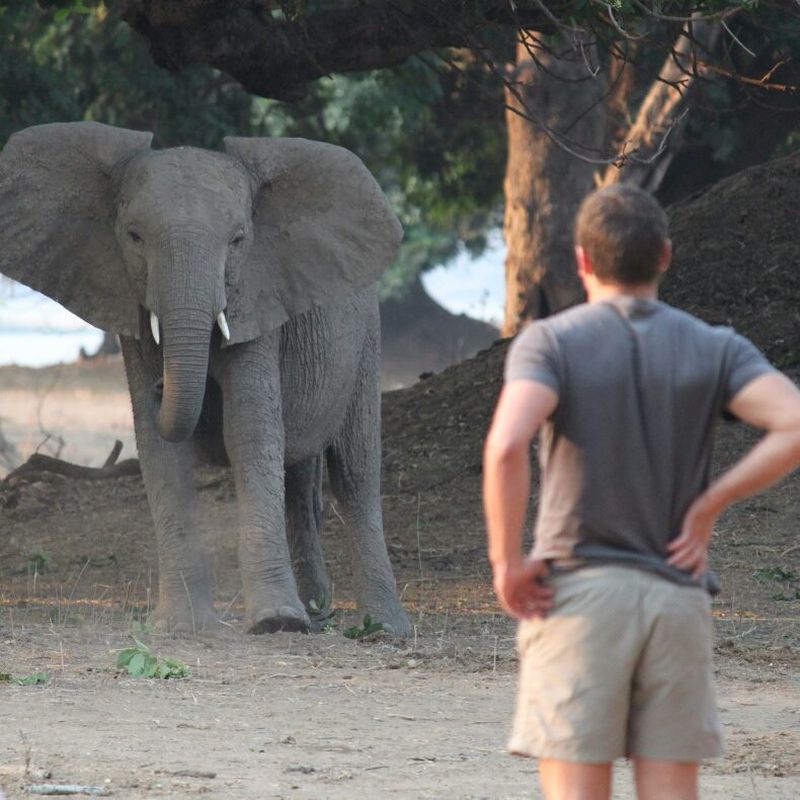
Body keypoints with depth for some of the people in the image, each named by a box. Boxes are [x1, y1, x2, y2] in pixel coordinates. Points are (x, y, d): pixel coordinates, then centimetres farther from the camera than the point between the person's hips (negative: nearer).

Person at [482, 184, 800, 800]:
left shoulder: (549, 343, -4)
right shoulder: (716, 350, 4)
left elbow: (507, 446, -22)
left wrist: (506, 563, -10)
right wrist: (709, 506, -4)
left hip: (579, 591, -2)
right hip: (677, 596, 2)